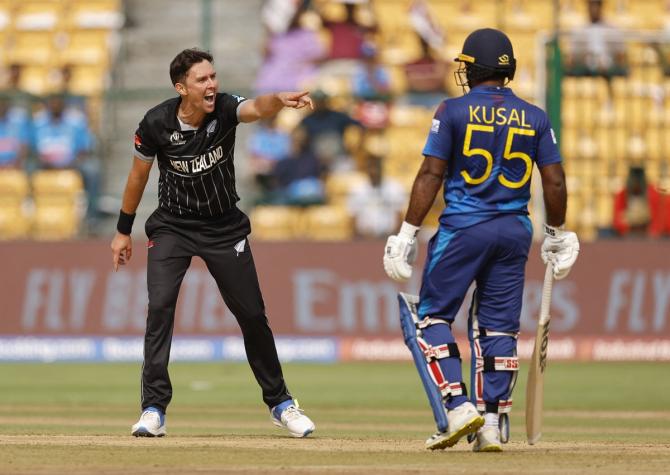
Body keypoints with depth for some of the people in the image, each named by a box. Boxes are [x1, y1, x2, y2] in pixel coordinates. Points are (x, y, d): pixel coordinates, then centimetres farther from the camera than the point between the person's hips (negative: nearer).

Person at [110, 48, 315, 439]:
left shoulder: (225, 109, -19)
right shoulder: (156, 124, -17)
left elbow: (256, 109, -42)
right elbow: (139, 175, -1)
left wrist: (280, 100, -65)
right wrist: (123, 231, 7)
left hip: (225, 228, 1)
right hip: (172, 227, -1)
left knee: (252, 314, 4)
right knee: (160, 305, -18)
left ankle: (280, 403, 23)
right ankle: (154, 409, -12)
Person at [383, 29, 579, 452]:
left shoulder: (454, 111, -4)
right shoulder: (535, 118, 5)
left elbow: (431, 175, -8)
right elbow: (555, 182, 5)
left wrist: (408, 233, -6)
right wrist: (557, 235, 19)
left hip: (463, 227, -3)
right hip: (515, 231, 4)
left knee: (433, 315, 7)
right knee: (499, 326, 8)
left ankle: (458, 406, -8)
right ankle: (492, 426, 5)